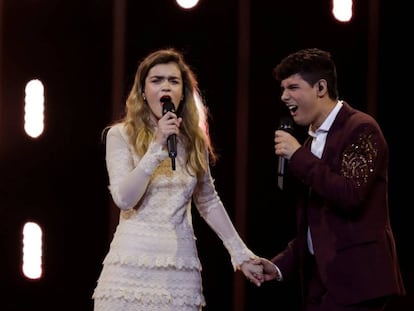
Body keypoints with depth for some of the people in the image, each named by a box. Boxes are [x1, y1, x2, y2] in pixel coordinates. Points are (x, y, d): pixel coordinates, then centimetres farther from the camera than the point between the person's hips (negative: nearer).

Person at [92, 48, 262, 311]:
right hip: (133, 265, -3)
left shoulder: (194, 140, 11)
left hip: (181, 269, 3)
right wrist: (157, 147, -16)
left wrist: (240, 252, 16)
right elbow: (124, 198, -11)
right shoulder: (121, 135, 0)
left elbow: (209, 202, 19)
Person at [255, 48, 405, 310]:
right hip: (320, 279, 8)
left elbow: (351, 196, -22)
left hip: (354, 278, -8)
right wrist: (281, 266, 11)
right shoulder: (311, 142, 17)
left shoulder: (361, 128, -8)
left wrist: (298, 157, -16)